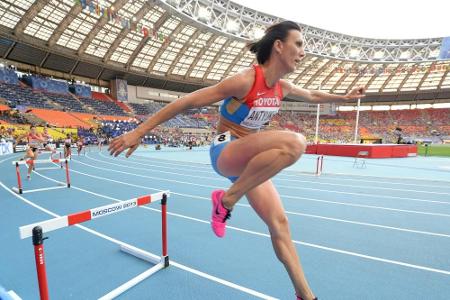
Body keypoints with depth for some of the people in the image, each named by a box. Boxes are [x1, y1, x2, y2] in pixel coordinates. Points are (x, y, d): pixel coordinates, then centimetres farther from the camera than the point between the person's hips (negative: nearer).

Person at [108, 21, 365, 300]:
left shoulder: (283, 87, 4)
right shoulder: (245, 80, -21)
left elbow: (313, 96, 28)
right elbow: (186, 102, -20)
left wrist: (344, 97, 36)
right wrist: (138, 133, -19)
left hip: (250, 158, 7)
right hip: (225, 152, -7)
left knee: (279, 222, 3)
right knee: (294, 142, -33)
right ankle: (227, 200, -18)